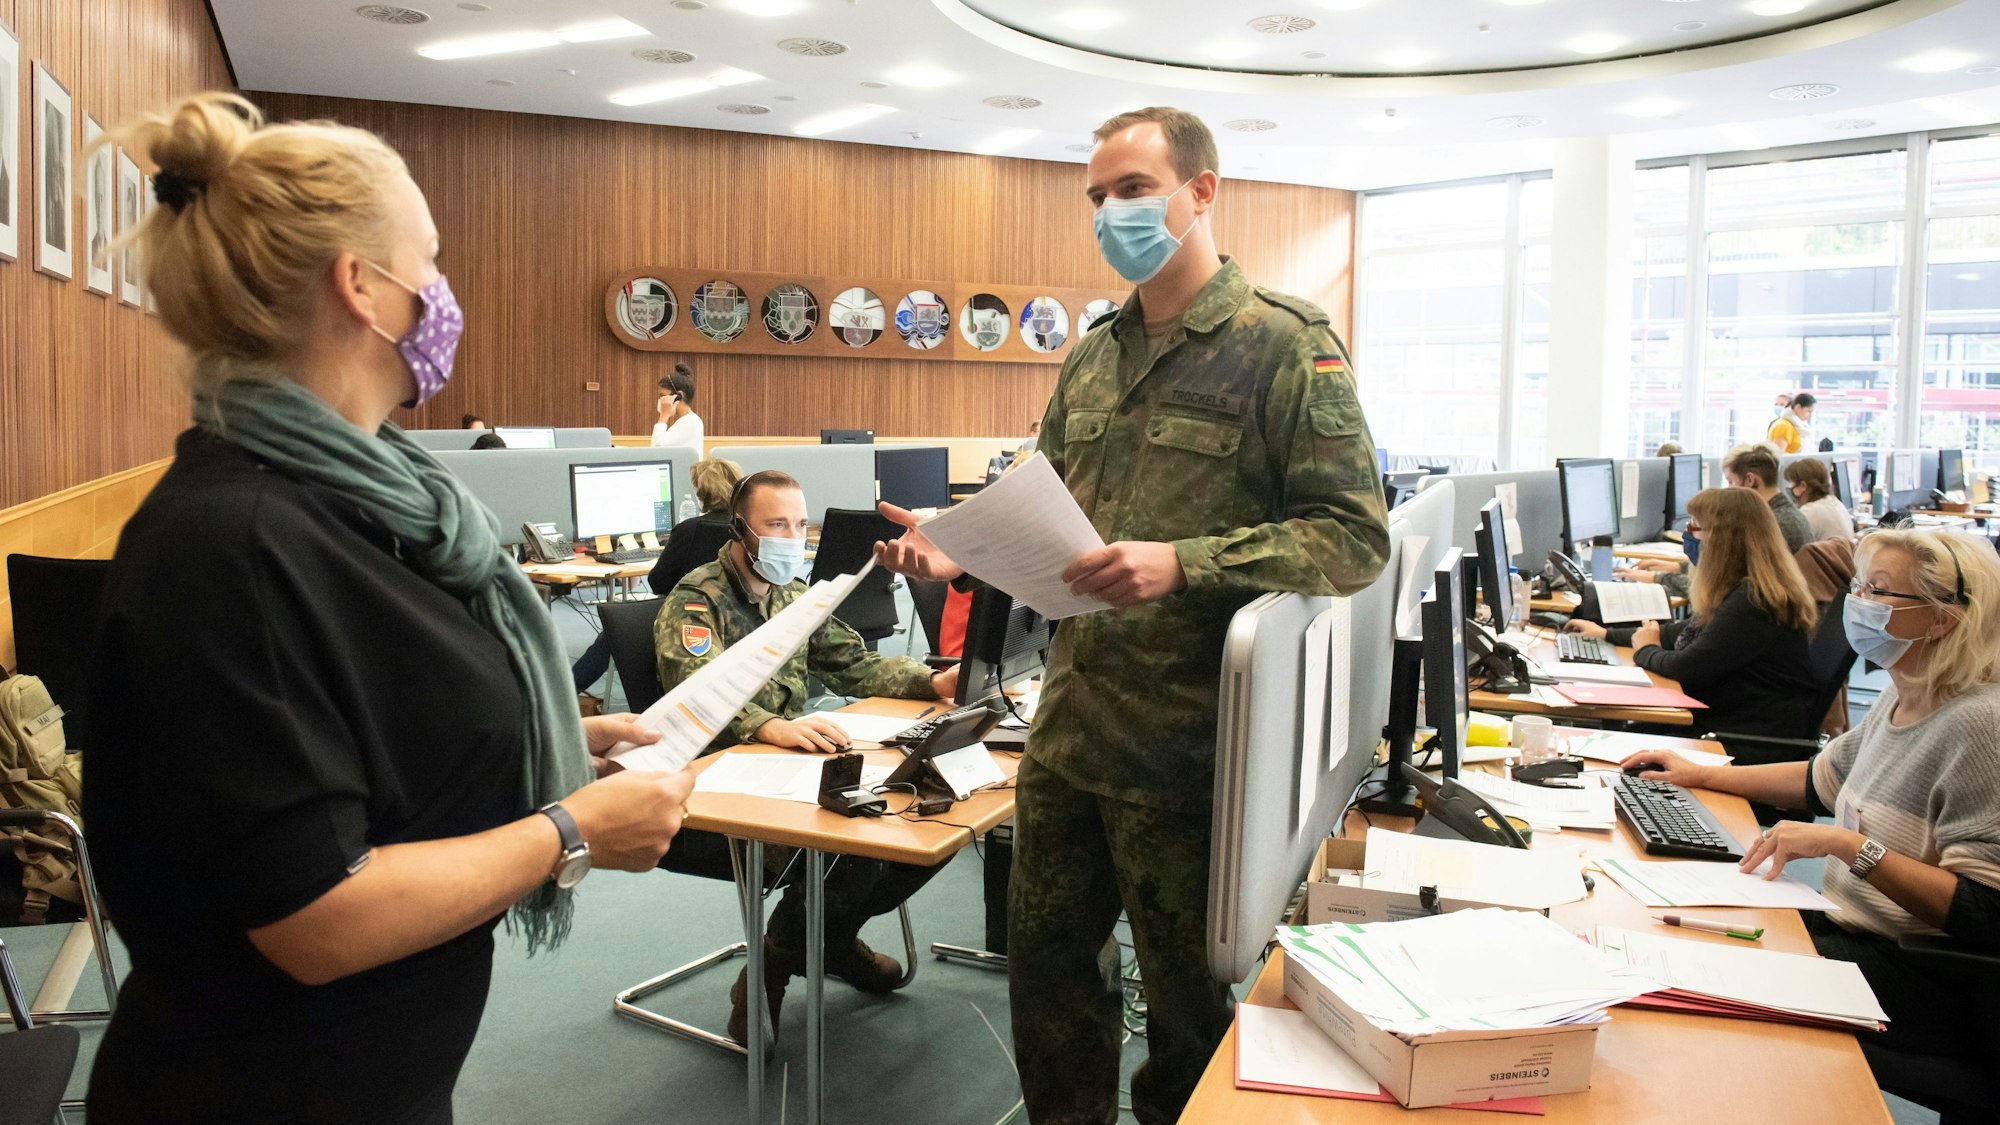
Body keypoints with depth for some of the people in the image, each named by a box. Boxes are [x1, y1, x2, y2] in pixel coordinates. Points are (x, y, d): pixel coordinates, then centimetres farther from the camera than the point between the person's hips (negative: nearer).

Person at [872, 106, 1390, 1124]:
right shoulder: (1091, 359, 12)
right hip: (1068, 726, 7)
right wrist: (964, 550, 1)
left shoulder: (1287, 346, -9)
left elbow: (1354, 536, -15)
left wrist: (1183, 567, -26)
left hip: (1187, 741, -6)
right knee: (1046, 961, 18)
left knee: (1186, 988, 12)